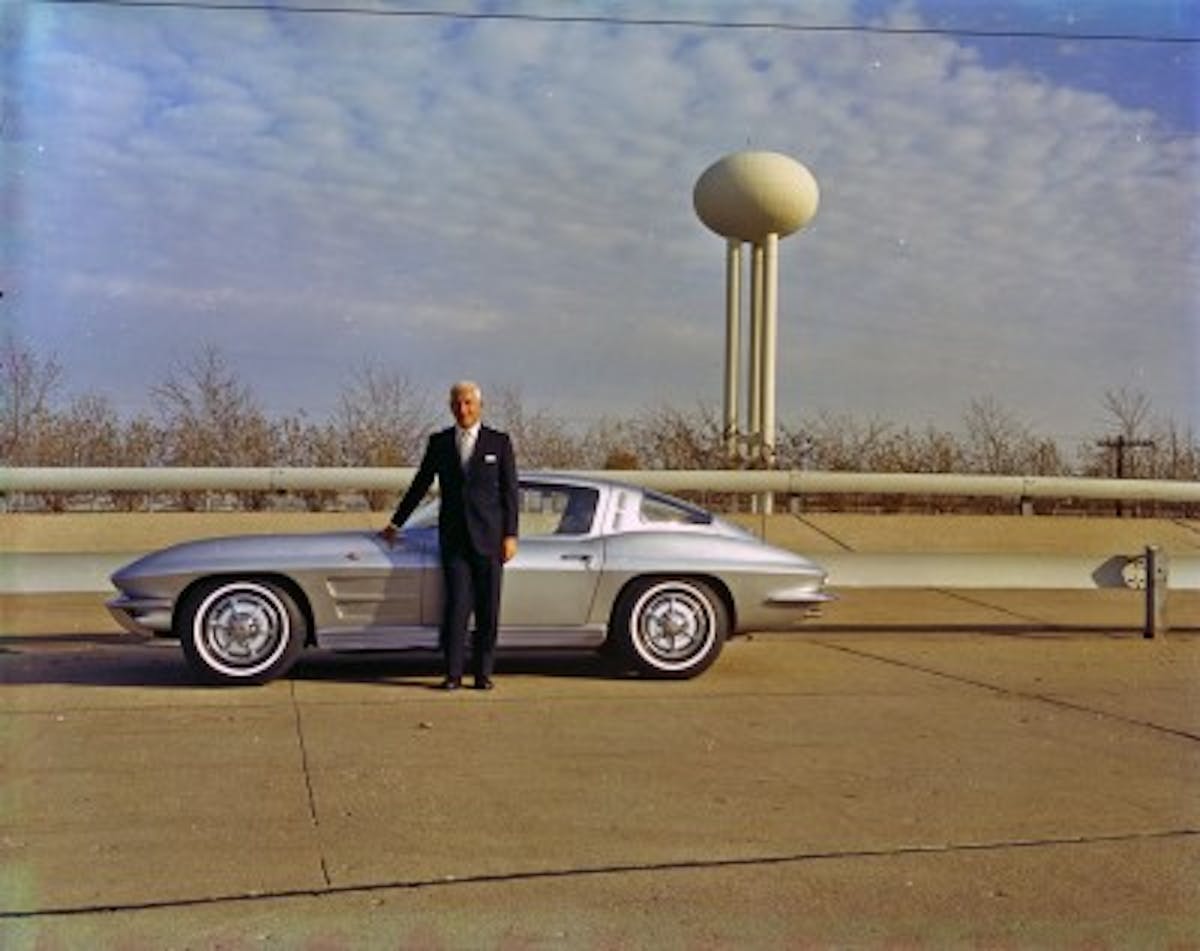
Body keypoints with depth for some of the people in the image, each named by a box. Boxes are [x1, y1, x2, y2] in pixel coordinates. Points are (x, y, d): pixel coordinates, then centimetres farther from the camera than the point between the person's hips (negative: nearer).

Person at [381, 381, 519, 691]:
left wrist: (510, 536, -3)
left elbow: (509, 492, 3)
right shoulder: (439, 442, 9)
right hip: (453, 537, 1)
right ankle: (453, 673, -2)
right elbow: (420, 485, 16)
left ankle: (483, 673, 8)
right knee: (456, 605, -6)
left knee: (488, 608, 1)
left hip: (488, 537, -1)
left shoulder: (499, 442, 3)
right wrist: (396, 523, 18)